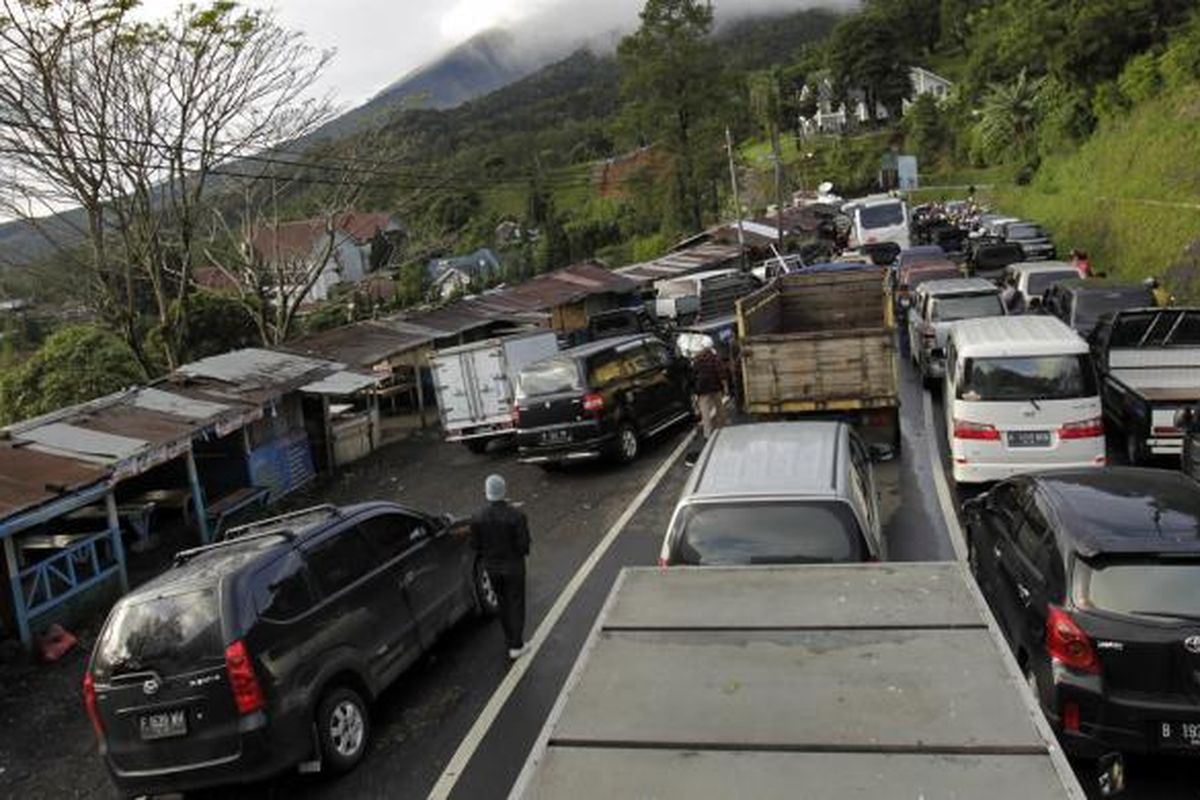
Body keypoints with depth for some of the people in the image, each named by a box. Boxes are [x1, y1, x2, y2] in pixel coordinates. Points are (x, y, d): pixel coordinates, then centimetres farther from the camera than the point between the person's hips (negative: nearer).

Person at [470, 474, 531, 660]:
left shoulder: (478, 518, -15)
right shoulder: (517, 516, -25)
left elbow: (476, 545, -6)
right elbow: (523, 545, -19)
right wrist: (521, 552, 3)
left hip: (492, 567, 3)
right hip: (513, 566, -3)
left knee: (503, 603, 22)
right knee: (516, 605, 12)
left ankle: (511, 639, 37)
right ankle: (516, 646, 18)